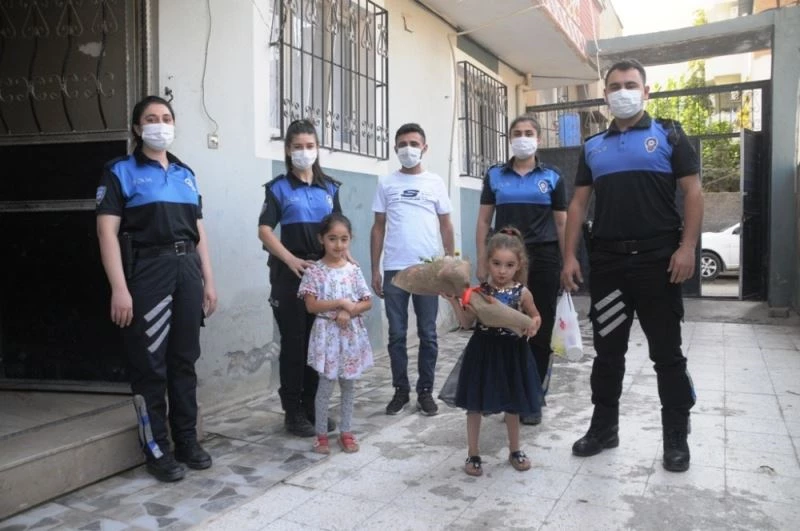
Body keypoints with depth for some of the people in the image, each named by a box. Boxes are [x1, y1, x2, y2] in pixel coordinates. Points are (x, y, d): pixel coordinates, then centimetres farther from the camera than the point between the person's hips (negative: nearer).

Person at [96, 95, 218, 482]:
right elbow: (107, 231, -8)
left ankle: (187, 440, 22)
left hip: (187, 270, 5)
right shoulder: (120, 172, 1)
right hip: (147, 271, -5)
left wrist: (208, 280, 13)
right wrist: (119, 288, -16)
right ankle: (157, 449, 12)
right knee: (150, 364, 0)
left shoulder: (185, 174, 17)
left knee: (185, 359, 10)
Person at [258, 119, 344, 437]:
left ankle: (312, 407, 23)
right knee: (294, 342, 1)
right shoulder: (278, 188, 0)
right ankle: (293, 413, 11)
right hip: (290, 273, -4)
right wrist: (291, 260, -21)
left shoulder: (329, 187, 12)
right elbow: (264, 230, -9)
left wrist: (344, 255, -3)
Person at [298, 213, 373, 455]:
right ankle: (321, 434, 16)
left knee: (348, 384, 11)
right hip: (327, 334, -3)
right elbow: (311, 306, -12)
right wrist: (340, 303, -18)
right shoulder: (314, 271, -6)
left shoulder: (353, 270, 2)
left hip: (351, 334, 3)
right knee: (325, 386, 3)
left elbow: (367, 302, 2)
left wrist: (349, 311, -15)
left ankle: (346, 432, 24)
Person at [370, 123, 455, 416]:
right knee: (397, 334, 5)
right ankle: (400, 390, 17)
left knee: (427, 334, 5)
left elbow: (446, 226, 9)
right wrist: (374, 269, 4)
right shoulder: (386, 183, 7)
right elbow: (378, 228, 9)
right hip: (394, 270, 0)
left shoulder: (435, 182, 7)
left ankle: (425, 391, 17)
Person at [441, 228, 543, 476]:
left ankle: (515, 450, 36)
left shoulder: (522, 293, -6)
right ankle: (473, 454, 24)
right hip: (483, 352, -1)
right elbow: (467, 323, -5)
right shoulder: (478, 292, -8)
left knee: (513, 406, 16)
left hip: (511, 353, 1)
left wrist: (534, 324, -13)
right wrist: (454, 301, -17)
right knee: (475, 406, 8)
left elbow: (535, 316, 9)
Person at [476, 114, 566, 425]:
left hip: (543, 259, 0)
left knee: (540, 330, 3)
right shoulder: (495, 175, 9)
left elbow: (562, 224, 7)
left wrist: (567, 265, 2)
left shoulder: (552, 177, 7)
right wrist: (482, 263, 1)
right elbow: (484, 221, 8)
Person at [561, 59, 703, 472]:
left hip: (658, 259, -3)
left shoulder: (668, 135, 4)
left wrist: (687, 247, -14)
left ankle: (676, 437, 18)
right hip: (607, 261, 3)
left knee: (666, 352, 5)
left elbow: (692, 192, -2)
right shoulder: (593, 147, 13)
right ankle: (604, 427, 24)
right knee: (607, 350, 11)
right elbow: (578, 203, 10)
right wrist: (570, 256, 1)